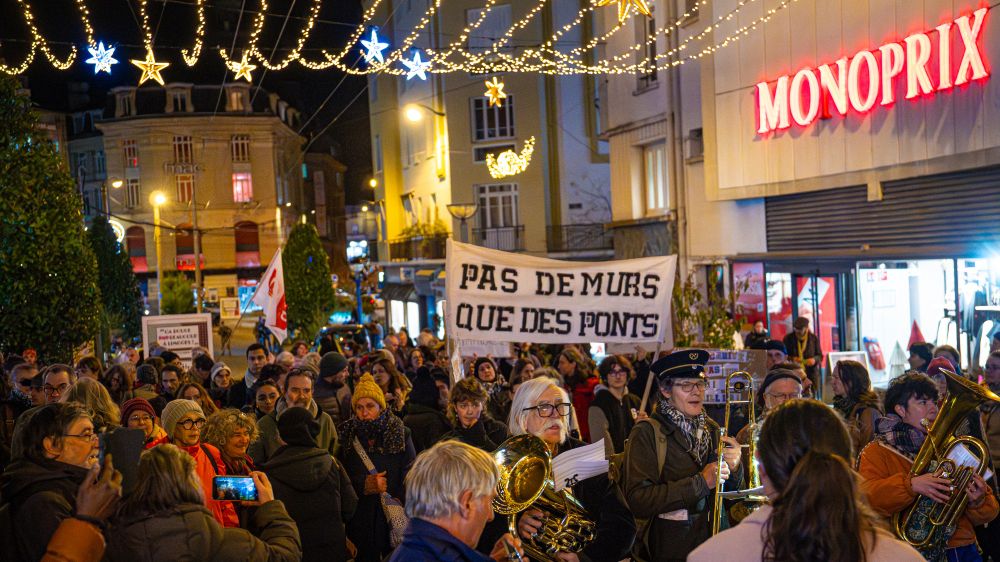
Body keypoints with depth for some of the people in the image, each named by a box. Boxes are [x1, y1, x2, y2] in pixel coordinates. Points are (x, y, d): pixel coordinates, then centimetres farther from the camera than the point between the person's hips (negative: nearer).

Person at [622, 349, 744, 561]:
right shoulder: (646, 434, -7)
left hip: (716, 542, 5)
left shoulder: (712, 429, 10)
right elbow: (638, 500, -17)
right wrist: (700, 482, -17)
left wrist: (733, 468, -9)